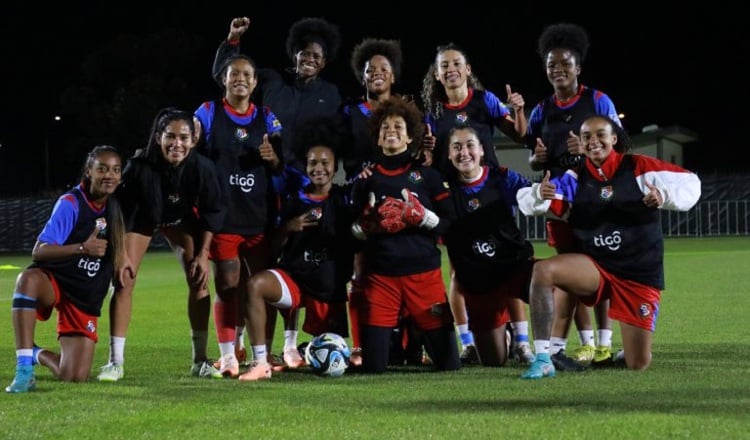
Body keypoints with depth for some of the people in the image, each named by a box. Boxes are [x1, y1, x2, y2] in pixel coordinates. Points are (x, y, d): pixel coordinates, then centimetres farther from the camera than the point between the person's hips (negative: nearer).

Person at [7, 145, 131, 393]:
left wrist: (122, 256, 9)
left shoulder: (114, 206, 3)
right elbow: (38, 251, -23)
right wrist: (82, 248, -36)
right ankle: (24, 369, -36)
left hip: (86, 299, 5)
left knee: (75, 377, -9)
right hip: (52, 282, -5)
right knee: (28, 279, -43)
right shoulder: (70, 203, -14)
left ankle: (38, 355, 26)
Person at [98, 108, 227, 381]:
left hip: (181, 219, 2)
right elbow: (121, 211, -23)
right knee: (123, 281, -12)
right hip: (142, 218, -1)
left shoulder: (201, 168, -31)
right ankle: (116, 362, -6)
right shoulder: (140, 166, -37)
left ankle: (200, 361, 4)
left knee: (199, 280, -8)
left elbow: (212, 211, -14)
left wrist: (203, 253, -15)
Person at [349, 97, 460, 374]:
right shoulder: (367, 179, 12)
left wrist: (422, 216, -14)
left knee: (448, 364, -2)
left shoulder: (427, 175, 8)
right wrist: (368, 225, -8)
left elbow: (450, 222, 2)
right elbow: (351, 230, 12)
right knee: (373, 366, -5)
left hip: (424, 270, -1)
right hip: (380, 275, 1)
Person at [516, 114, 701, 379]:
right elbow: (527, 202, -11)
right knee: (542, 271, -29)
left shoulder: (639, 168, -7)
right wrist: (540, 194, -35)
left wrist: (664, 196, -30)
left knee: (638, 365, -4)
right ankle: (543, 359, -23)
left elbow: (689, 183, -9)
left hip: (640, 276, -2)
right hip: (595, 267, 2)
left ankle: (634, 348, 38)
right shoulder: (575, 178, -1)